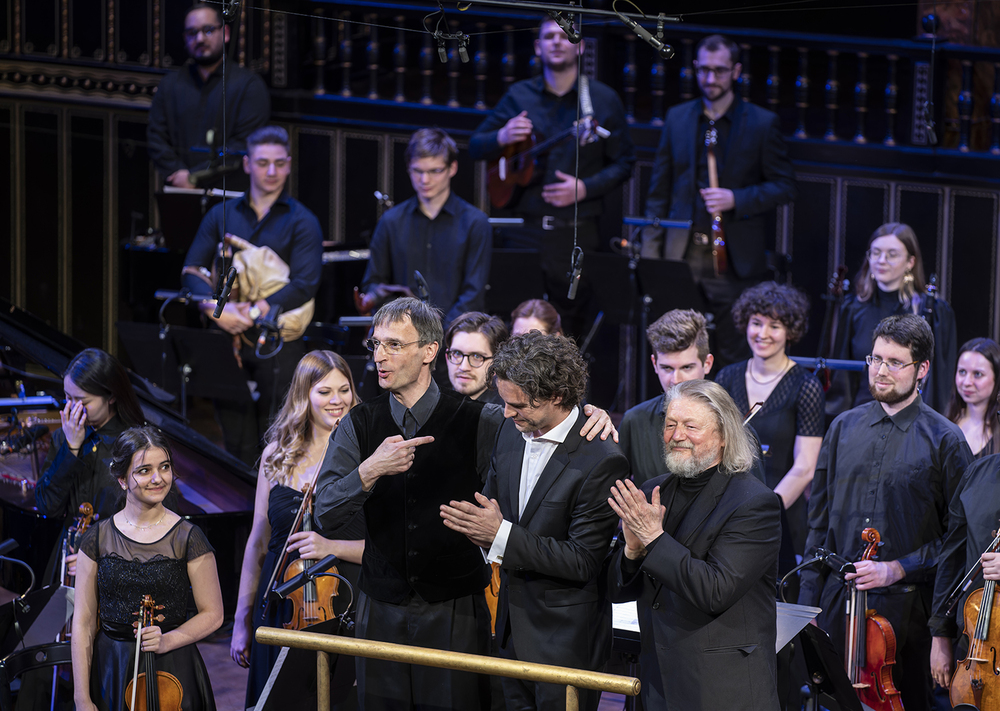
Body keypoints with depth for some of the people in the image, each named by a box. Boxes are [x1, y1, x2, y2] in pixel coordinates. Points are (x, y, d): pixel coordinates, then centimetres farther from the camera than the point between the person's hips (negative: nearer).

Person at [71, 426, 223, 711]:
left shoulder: (187, 538, -5)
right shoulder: (98, 538, -1)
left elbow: (212, 614, -1)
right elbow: (83, 623, -1)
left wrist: (167, 641, -18)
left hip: (170, 673, -1)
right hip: (110, 670, 1)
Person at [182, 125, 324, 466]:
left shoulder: (302, 221, 2)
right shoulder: (222, 216, 13)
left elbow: (304, 285, -9)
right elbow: (192, 271, 8)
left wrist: (255, 312, -17)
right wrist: (216, 308, -11)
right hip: (228, 338, 3)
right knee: (236, 442, 3)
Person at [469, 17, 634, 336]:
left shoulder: (603, 100, 4)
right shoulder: (518, 96, 9)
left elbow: (623, 163, 6)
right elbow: (475, 147, 13)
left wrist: (585, 188, -10)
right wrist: (502, 138, -9)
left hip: (576, 234, -1)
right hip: (522, 230, 1)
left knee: (571, 316, -1)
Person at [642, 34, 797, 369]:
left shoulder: (763, 123, 1)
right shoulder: (677, 118, 10)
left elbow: (784, 186, 2)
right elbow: (659, 191, 12)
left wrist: (736, 199, -14)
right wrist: (650, 254, 5)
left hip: (733, 261, -2)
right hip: (682, 257, 3)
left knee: (731, 361, 0)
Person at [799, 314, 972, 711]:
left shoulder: (943, 440, -3)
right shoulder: (844, 428, 10)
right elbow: (820, 521, 14)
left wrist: (896, 569, -14)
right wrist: (808, 602, 8)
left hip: (906, 607, -3)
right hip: (839, 602, 4)